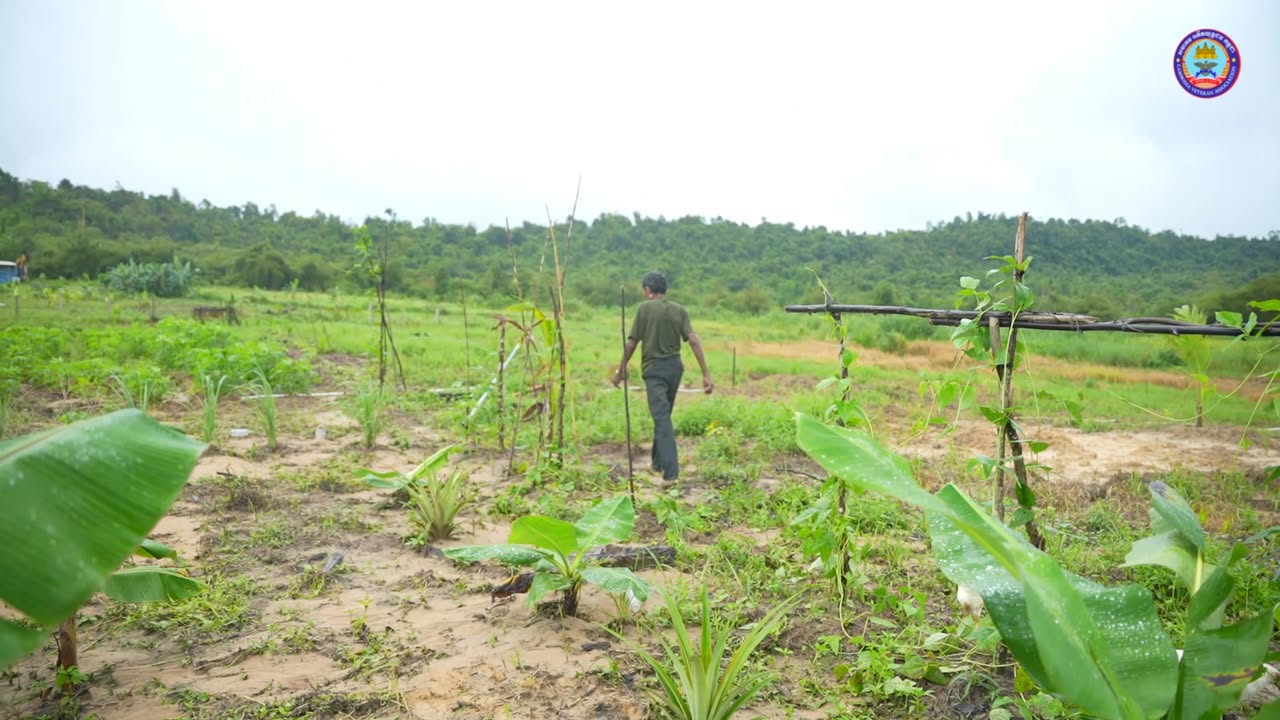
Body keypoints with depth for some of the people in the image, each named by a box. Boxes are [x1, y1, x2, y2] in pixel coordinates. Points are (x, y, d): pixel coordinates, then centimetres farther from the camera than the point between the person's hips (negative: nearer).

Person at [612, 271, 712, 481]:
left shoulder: (644, 308, -6)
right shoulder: (680, 311, 4)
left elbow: (632, 342, -7)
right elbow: (693, 340, -7)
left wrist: (621, 370, 5)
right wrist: (706, 374, -9)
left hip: (654, 369, -5)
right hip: (674, 367, 5)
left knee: (661, 418, -9)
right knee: (663, 415, 20)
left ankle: (671, 470, -18)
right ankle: (657, 462, 33)